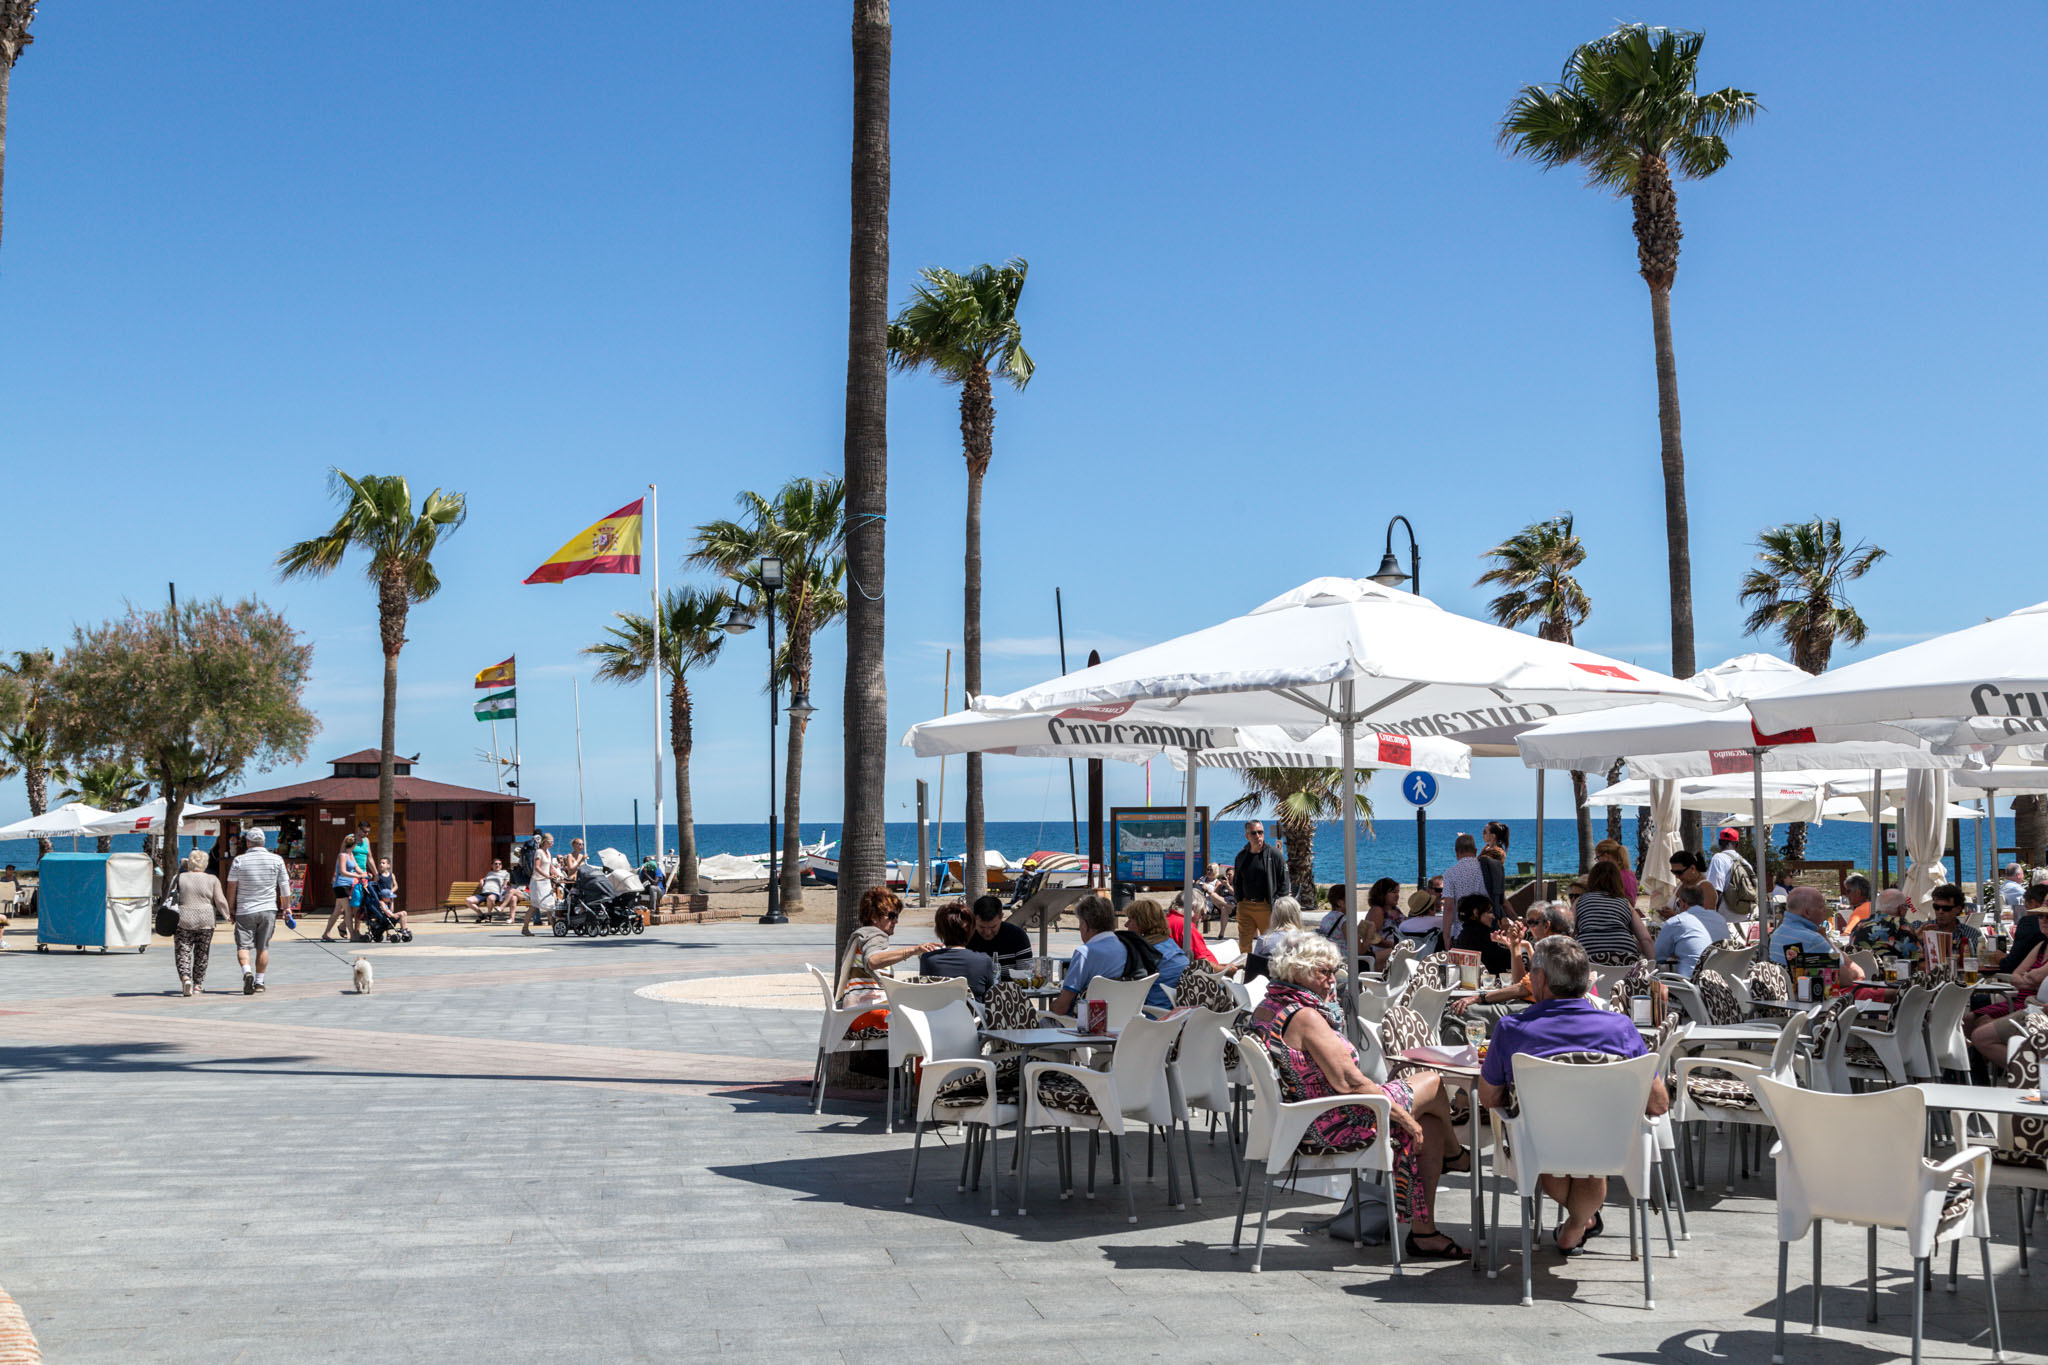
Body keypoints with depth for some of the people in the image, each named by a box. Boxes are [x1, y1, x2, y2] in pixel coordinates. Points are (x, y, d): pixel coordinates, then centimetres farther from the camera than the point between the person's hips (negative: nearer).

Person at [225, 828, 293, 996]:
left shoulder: (239, 861, -5)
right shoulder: (276, 860, 0)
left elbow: (231, 887, 0)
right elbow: (285, 886, 3)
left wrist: (231, 908, 11)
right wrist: (286, 906, 13)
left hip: (245, 911, -2)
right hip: (268, 909, 2)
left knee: (243, 945, 1)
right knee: (263, 947, 10)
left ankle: (247, 971, -24)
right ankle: (259, 982, 14)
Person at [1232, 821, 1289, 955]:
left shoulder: (1274, 854, -4)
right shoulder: (1241, 856, 10)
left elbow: (1284, 882, -2)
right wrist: (1239, 901, 9)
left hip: (1266, 907, -4)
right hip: (1245, 906, 4)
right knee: (1244, 943, 5)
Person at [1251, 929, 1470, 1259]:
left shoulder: (1265, 1009, 4)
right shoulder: (1305, 1017, -26)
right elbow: (1350, 1083, -25)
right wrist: (1404, 1116, -15)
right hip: (1334, 1125, -10)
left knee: (1430, 1124, 17)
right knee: (1433, 1083, 9)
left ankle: (1424, 1232, 21)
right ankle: (1454, 1155, 39)